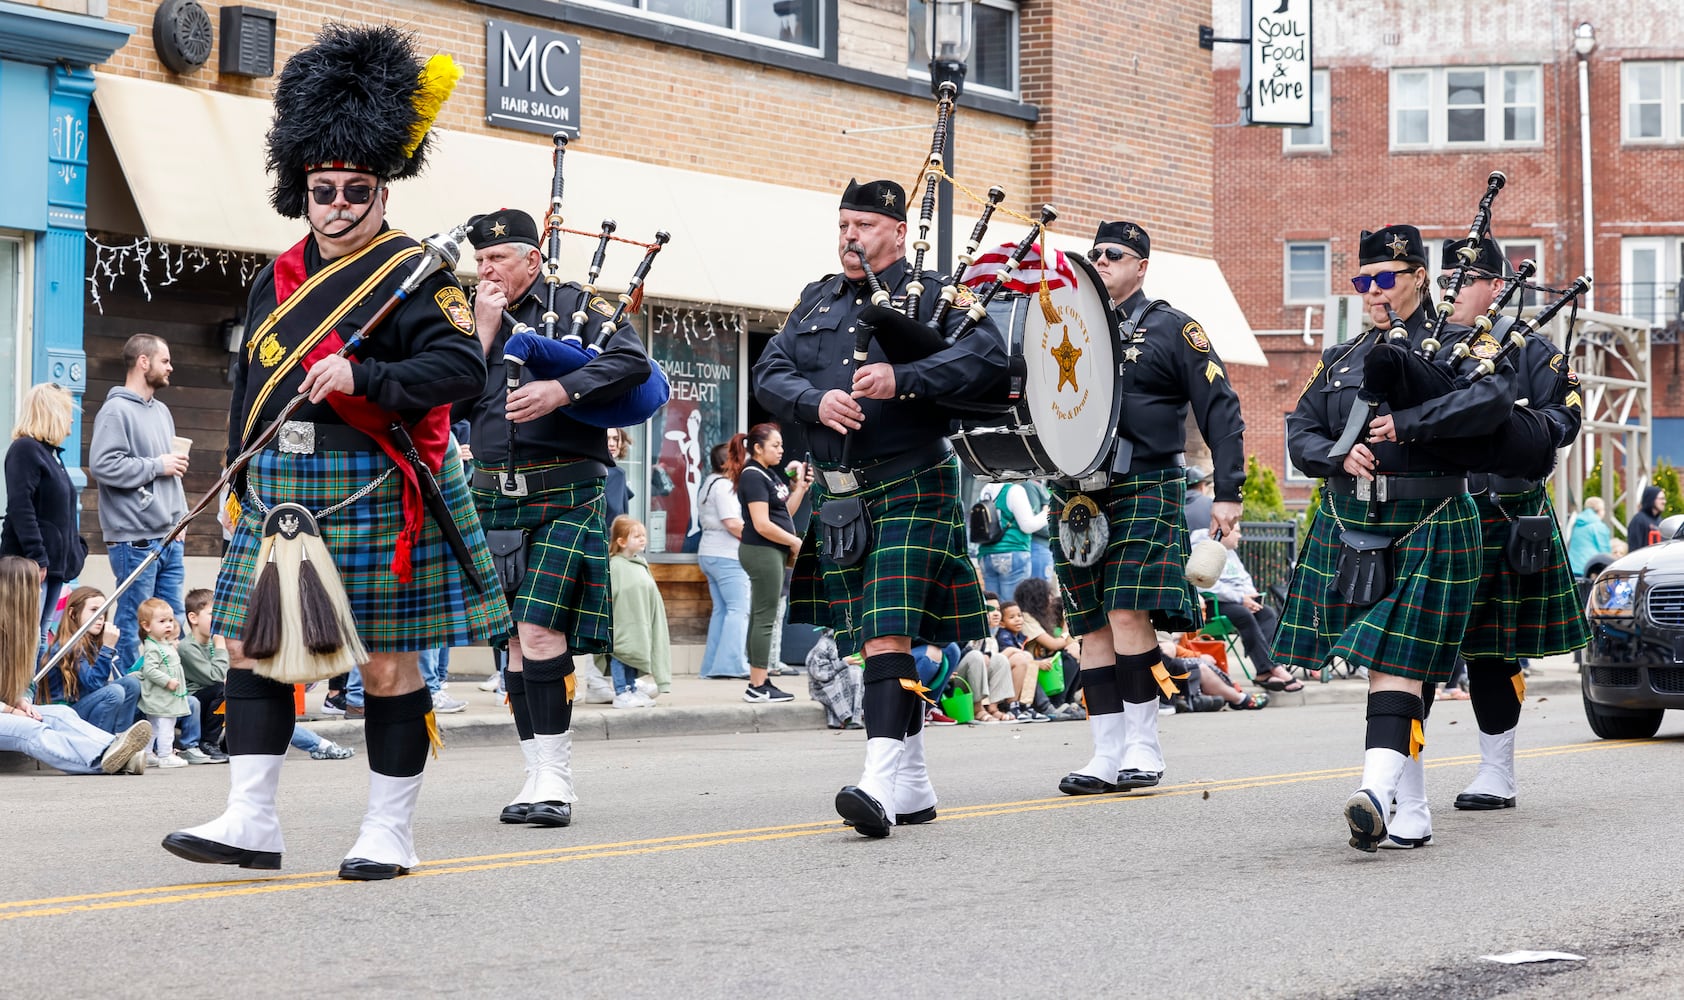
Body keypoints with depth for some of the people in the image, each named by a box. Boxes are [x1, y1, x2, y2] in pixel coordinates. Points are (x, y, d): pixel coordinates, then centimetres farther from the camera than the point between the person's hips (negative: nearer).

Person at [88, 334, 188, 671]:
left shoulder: (162, 411, 18)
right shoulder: (117, 410, -9)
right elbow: (102, 466, -21)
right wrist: (157, 466, -14)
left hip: (170, 536, 8)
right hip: (135, 539, -8)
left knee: (175, 621, 9)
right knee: (132, 624, -3)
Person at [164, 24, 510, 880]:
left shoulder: (413, 275, -4)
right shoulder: (277, 280, 14)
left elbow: (462, 368, -16)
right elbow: (247, 386, 21)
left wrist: (361, 375, -26)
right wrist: (242, 486, 18)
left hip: (371, 491, -6)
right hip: (281, 490, 6)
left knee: (388, 658, 1)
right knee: (251, 645, 2)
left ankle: (390, 832, 8)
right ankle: (251, 820, 5)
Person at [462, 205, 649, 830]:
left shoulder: (576, 305, 4)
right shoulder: (474, 319, 17)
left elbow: (633, 361, -11)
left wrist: (561, 390, -22)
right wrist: (485, 330, 0)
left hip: (567, 496, -5)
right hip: (495, 497, 5)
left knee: (541, 629, -16)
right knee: (514, 638, 5)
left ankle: (555, 775, -11)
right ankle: (539, 779, 11)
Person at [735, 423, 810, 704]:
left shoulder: (769, 474, 15)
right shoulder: (753, 476, -14)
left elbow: (785, 512, 18)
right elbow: (762, 524, -19)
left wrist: (801, 487, 8)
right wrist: (795, 542, -11)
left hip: (773, 552, 10)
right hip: (761, 552, -10)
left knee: (760, 618, 11)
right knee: (765, 618, -8)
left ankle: (759, 681, 14)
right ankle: (758, 687, -7)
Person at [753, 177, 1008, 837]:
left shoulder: (933, 295, 1)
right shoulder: (816, 302, 17)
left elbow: (987, 356, -15)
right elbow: (770, 374, 9)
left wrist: (903, 379, -26)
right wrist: (816, 402, -12)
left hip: (909, 490, -6)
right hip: (838, 494, 6)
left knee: (888, 633, -18)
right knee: (871, 640, 10)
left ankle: (880, 782, -26)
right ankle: (913, 786, 20)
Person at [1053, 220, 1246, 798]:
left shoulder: (1172, 329, 4)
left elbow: (1220, 410, 0)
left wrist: (1227, 492, -7)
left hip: (1143, 489, -5)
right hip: (1077, 493, 5)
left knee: (1128, 614, -14)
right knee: (1092, 628, 2)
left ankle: (1144, 748, -4)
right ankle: (1107, 756, 6)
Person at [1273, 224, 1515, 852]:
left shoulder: (1460, 342, 1)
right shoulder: (1345, 358, 18)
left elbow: (1495, 398, -19)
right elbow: (1300, 432, 14)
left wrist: (1407, 423, -21)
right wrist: (1340, 454, -8)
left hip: (1426, 530, -5)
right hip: (1349, 526, 6)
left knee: (1397, 662, -15)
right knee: (1377, 659, 7)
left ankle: (1378, 794, -26)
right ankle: (1411, 807, 19)